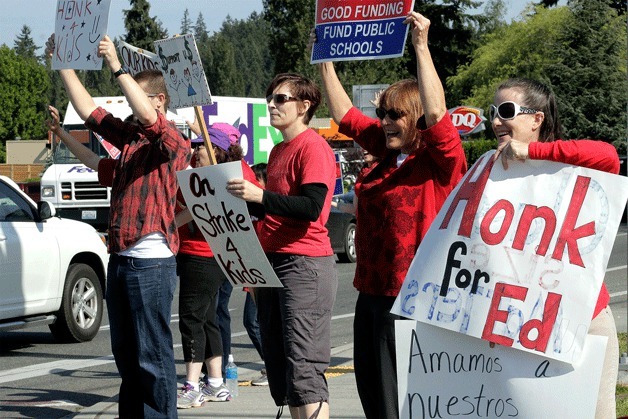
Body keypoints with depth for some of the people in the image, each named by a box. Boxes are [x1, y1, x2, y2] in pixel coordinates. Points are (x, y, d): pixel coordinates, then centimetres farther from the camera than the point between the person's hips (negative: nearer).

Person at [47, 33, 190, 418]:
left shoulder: (175, 144, -8)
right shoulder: (130, 136, 14)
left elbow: (150, 118, -27)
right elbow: (88, 110, 16)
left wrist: (117, 66, -27)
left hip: (151, 261, -8)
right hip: (119, 258, 8)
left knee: (152, 353, -5)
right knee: (124, 352, 13)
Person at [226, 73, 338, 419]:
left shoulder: (313, 148, -9)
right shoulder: (277, 151, 19)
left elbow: (311, 208, -21)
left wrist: (260, 195, -28)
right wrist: (243, 197, 12)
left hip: (304, 264, -10)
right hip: (271, 264, 10)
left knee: (303, 368, -14)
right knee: (278, 367, 10)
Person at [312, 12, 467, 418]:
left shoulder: (441, 161, -8)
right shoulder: (388, 153, 12)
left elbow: (437, 114, -26)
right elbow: (345, 114, 23)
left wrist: (422, 46, -26)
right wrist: (325, 61, 22)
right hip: (374, 291, 8)